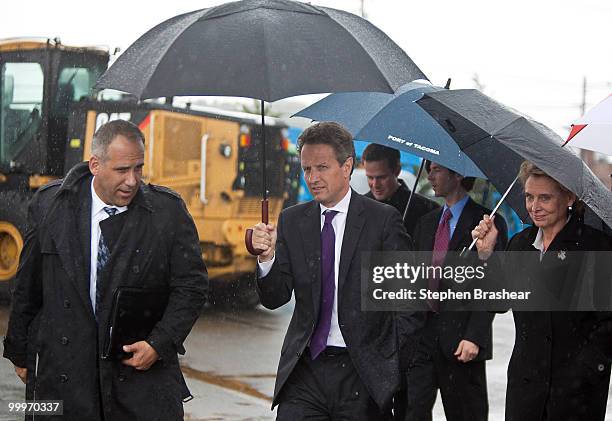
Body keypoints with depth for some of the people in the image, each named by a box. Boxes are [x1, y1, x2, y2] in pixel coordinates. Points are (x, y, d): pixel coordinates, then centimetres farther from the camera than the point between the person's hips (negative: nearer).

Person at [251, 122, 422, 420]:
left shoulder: (383, 219, -3)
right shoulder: (291, 221, 7)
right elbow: (275, 299, 3)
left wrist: (394, 359, -4)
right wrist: (268, 256, -15)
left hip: (364, 373, -2)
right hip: (304, 370, 2)